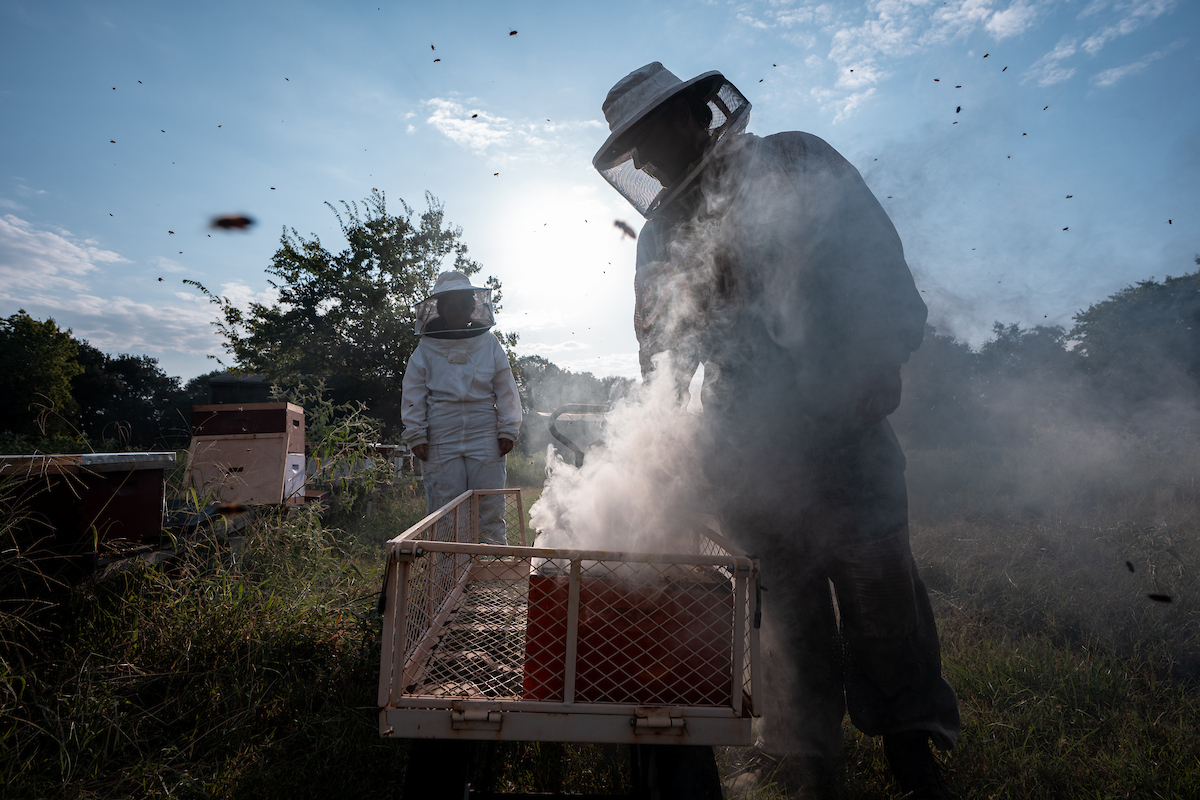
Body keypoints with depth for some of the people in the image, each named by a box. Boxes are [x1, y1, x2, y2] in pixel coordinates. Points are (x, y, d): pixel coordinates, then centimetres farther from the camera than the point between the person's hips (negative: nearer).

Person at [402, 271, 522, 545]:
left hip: (484, 434, 1)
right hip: (441, 437, 0)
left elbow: (505, 389, 9)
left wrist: (508, 430, 3)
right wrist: (416, 435, -1)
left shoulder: (489, 343, 9)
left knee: (489, 505, 2)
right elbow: (414, 395, 7)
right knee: (443, 504, 2)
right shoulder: (425, 349, 7)